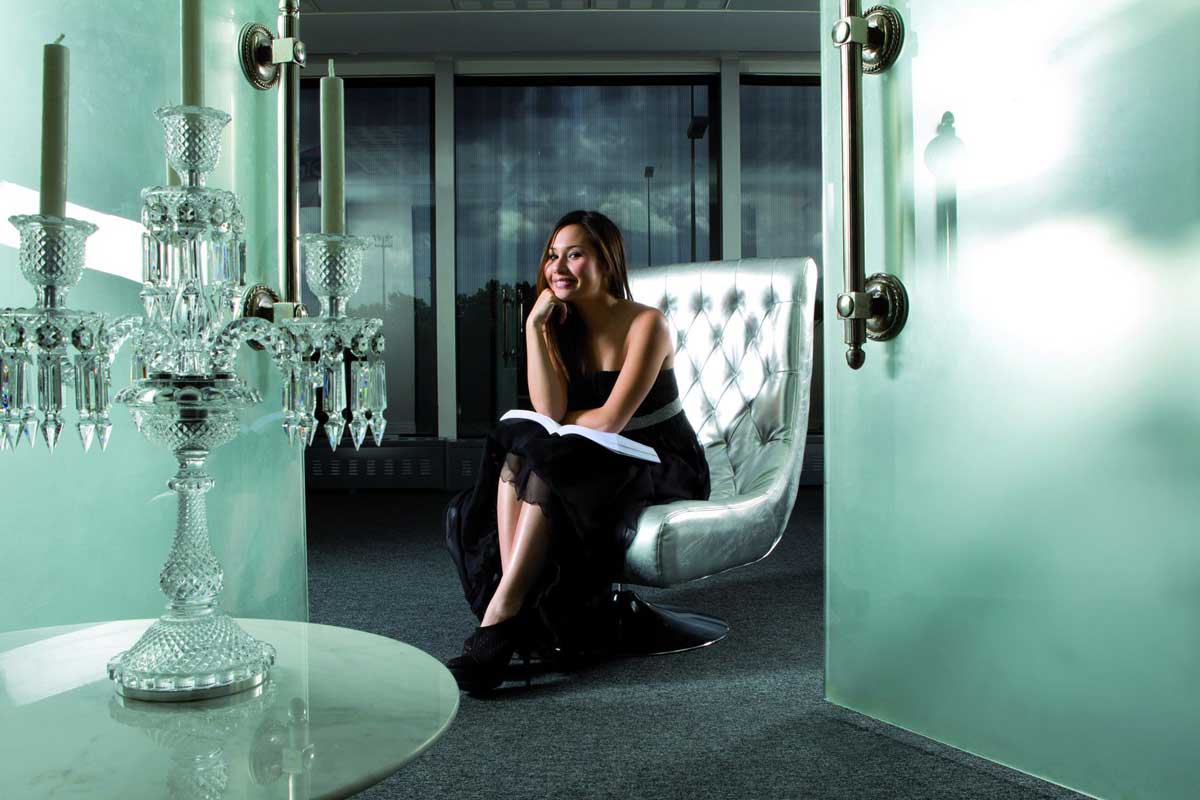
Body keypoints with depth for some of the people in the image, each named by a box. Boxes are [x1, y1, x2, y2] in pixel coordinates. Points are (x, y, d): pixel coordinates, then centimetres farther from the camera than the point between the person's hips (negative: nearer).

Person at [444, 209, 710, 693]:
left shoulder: (645, 324, -11)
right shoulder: (563, 328, 6)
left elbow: (610, 421, -19)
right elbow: (549, 411, -11)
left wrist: (562, 423, -3)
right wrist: (535, 325, -12)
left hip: (665, 471, -6)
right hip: (599, 467, 6)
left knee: (542, 465, -31)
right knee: (516, 454, -24)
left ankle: (497, 619, -31)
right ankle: (521, 617, -33)